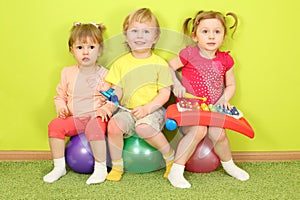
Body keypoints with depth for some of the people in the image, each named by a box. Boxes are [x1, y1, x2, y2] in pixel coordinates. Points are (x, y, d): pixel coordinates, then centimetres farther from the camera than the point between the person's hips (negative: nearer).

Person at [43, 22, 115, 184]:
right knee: (55, 125, -18)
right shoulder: (68, 73, 7)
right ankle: (59, 167, -3)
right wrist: (61, 107, -5)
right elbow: (60, 95, 15)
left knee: (94, 127, -35)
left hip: (96, 117, -4)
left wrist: (105, 109, -22)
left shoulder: (104, 74, -4)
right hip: (75, 118, 4)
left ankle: (101, 168, -20)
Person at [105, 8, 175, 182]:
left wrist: (146, 109, -18)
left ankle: (170, 156, -8)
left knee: (144, 127, -33)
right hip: (127, 111, 3)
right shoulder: (121, 63, 10)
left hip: (153, 111, -3)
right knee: (114, 125, -26)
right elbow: (116, 91, 9)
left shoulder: (160, 64, 1)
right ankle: (116, 166, -6)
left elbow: (165, 94, -3)